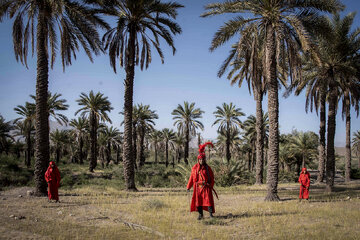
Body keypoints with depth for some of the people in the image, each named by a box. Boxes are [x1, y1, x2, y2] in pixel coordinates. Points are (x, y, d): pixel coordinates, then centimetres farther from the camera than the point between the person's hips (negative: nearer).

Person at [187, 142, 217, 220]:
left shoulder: (207, 168, 1)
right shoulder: (195, 168, 5)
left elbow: (212, 178, 2)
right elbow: (192, 177, 8)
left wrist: (211, 186, -8)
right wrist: (188, 187, 7)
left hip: (206, 187, -2)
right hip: (198, 187, 2)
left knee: (208, 199, -8)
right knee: (198, 200, 4)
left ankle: (211, 214, 0)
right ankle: (200, 214, 15)